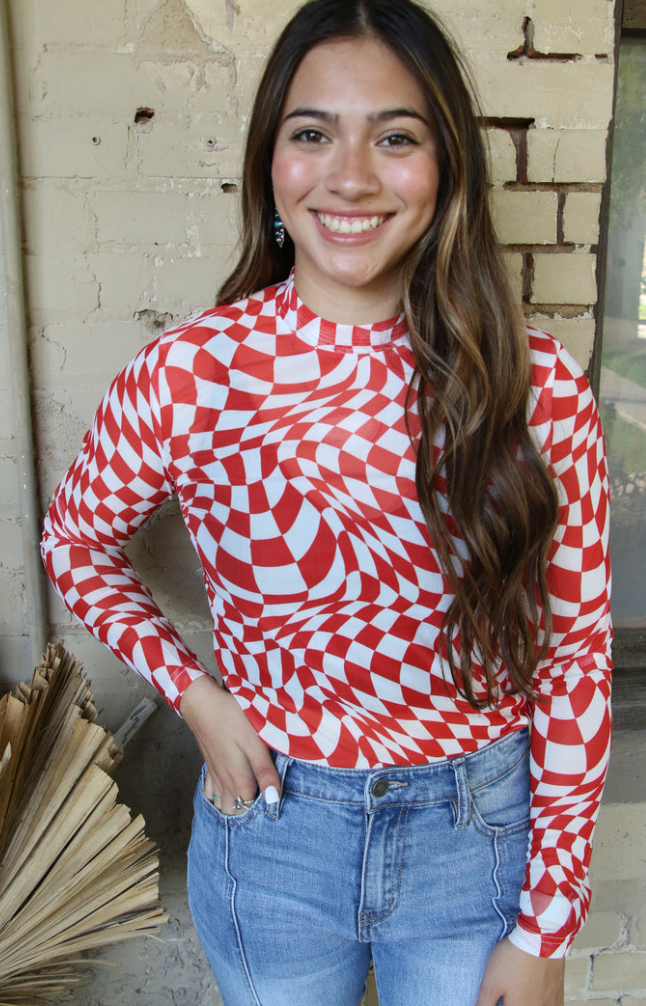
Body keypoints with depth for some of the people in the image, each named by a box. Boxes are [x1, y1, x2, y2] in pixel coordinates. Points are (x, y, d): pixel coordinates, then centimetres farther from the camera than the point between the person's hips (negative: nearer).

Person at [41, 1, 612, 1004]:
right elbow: (77, 540, 4)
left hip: (481, 834, 0)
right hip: (271, 825, 1)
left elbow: (576, 653, -8)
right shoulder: (183, 377, -15)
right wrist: (189, 687, -10)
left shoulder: (537, 386, -14)